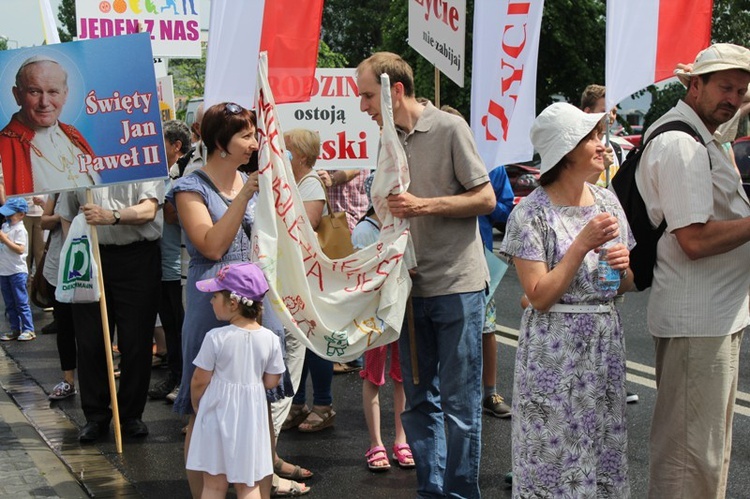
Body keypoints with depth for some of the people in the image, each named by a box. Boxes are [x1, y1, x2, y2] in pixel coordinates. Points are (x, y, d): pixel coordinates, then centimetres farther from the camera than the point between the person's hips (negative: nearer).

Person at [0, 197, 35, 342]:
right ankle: (15, 330, 20)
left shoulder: (20, 230, -14)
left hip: (17, 272, -9)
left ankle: (28, 329, 2)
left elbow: (20, 249, -23)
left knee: (21, 302, -4)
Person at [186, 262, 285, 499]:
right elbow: (271, 382, 1)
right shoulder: (270, 339, -7)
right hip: (251, 418, 3)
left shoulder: (215, 338, -16)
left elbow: (199, 381, -9)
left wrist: (196, 406, 10)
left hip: (218, 415, -3)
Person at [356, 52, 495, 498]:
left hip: (457, 284, -6)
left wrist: (424, 206, -17)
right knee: (419, 400, 12)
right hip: (411, 287, 6)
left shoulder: (449, 128, -7)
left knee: (459, 402, 0)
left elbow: (485, 198, -8)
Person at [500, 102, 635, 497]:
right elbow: (540, 297, -15)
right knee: (555, 450, 1)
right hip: (554, 350, -5)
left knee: (604, 448, 11)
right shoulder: (531, 213, -10)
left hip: (605, 344, 6)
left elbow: (626, 286, 16)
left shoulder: (607, 202, 8)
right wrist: (583, 244, -19)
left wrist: (625, 266, -7)